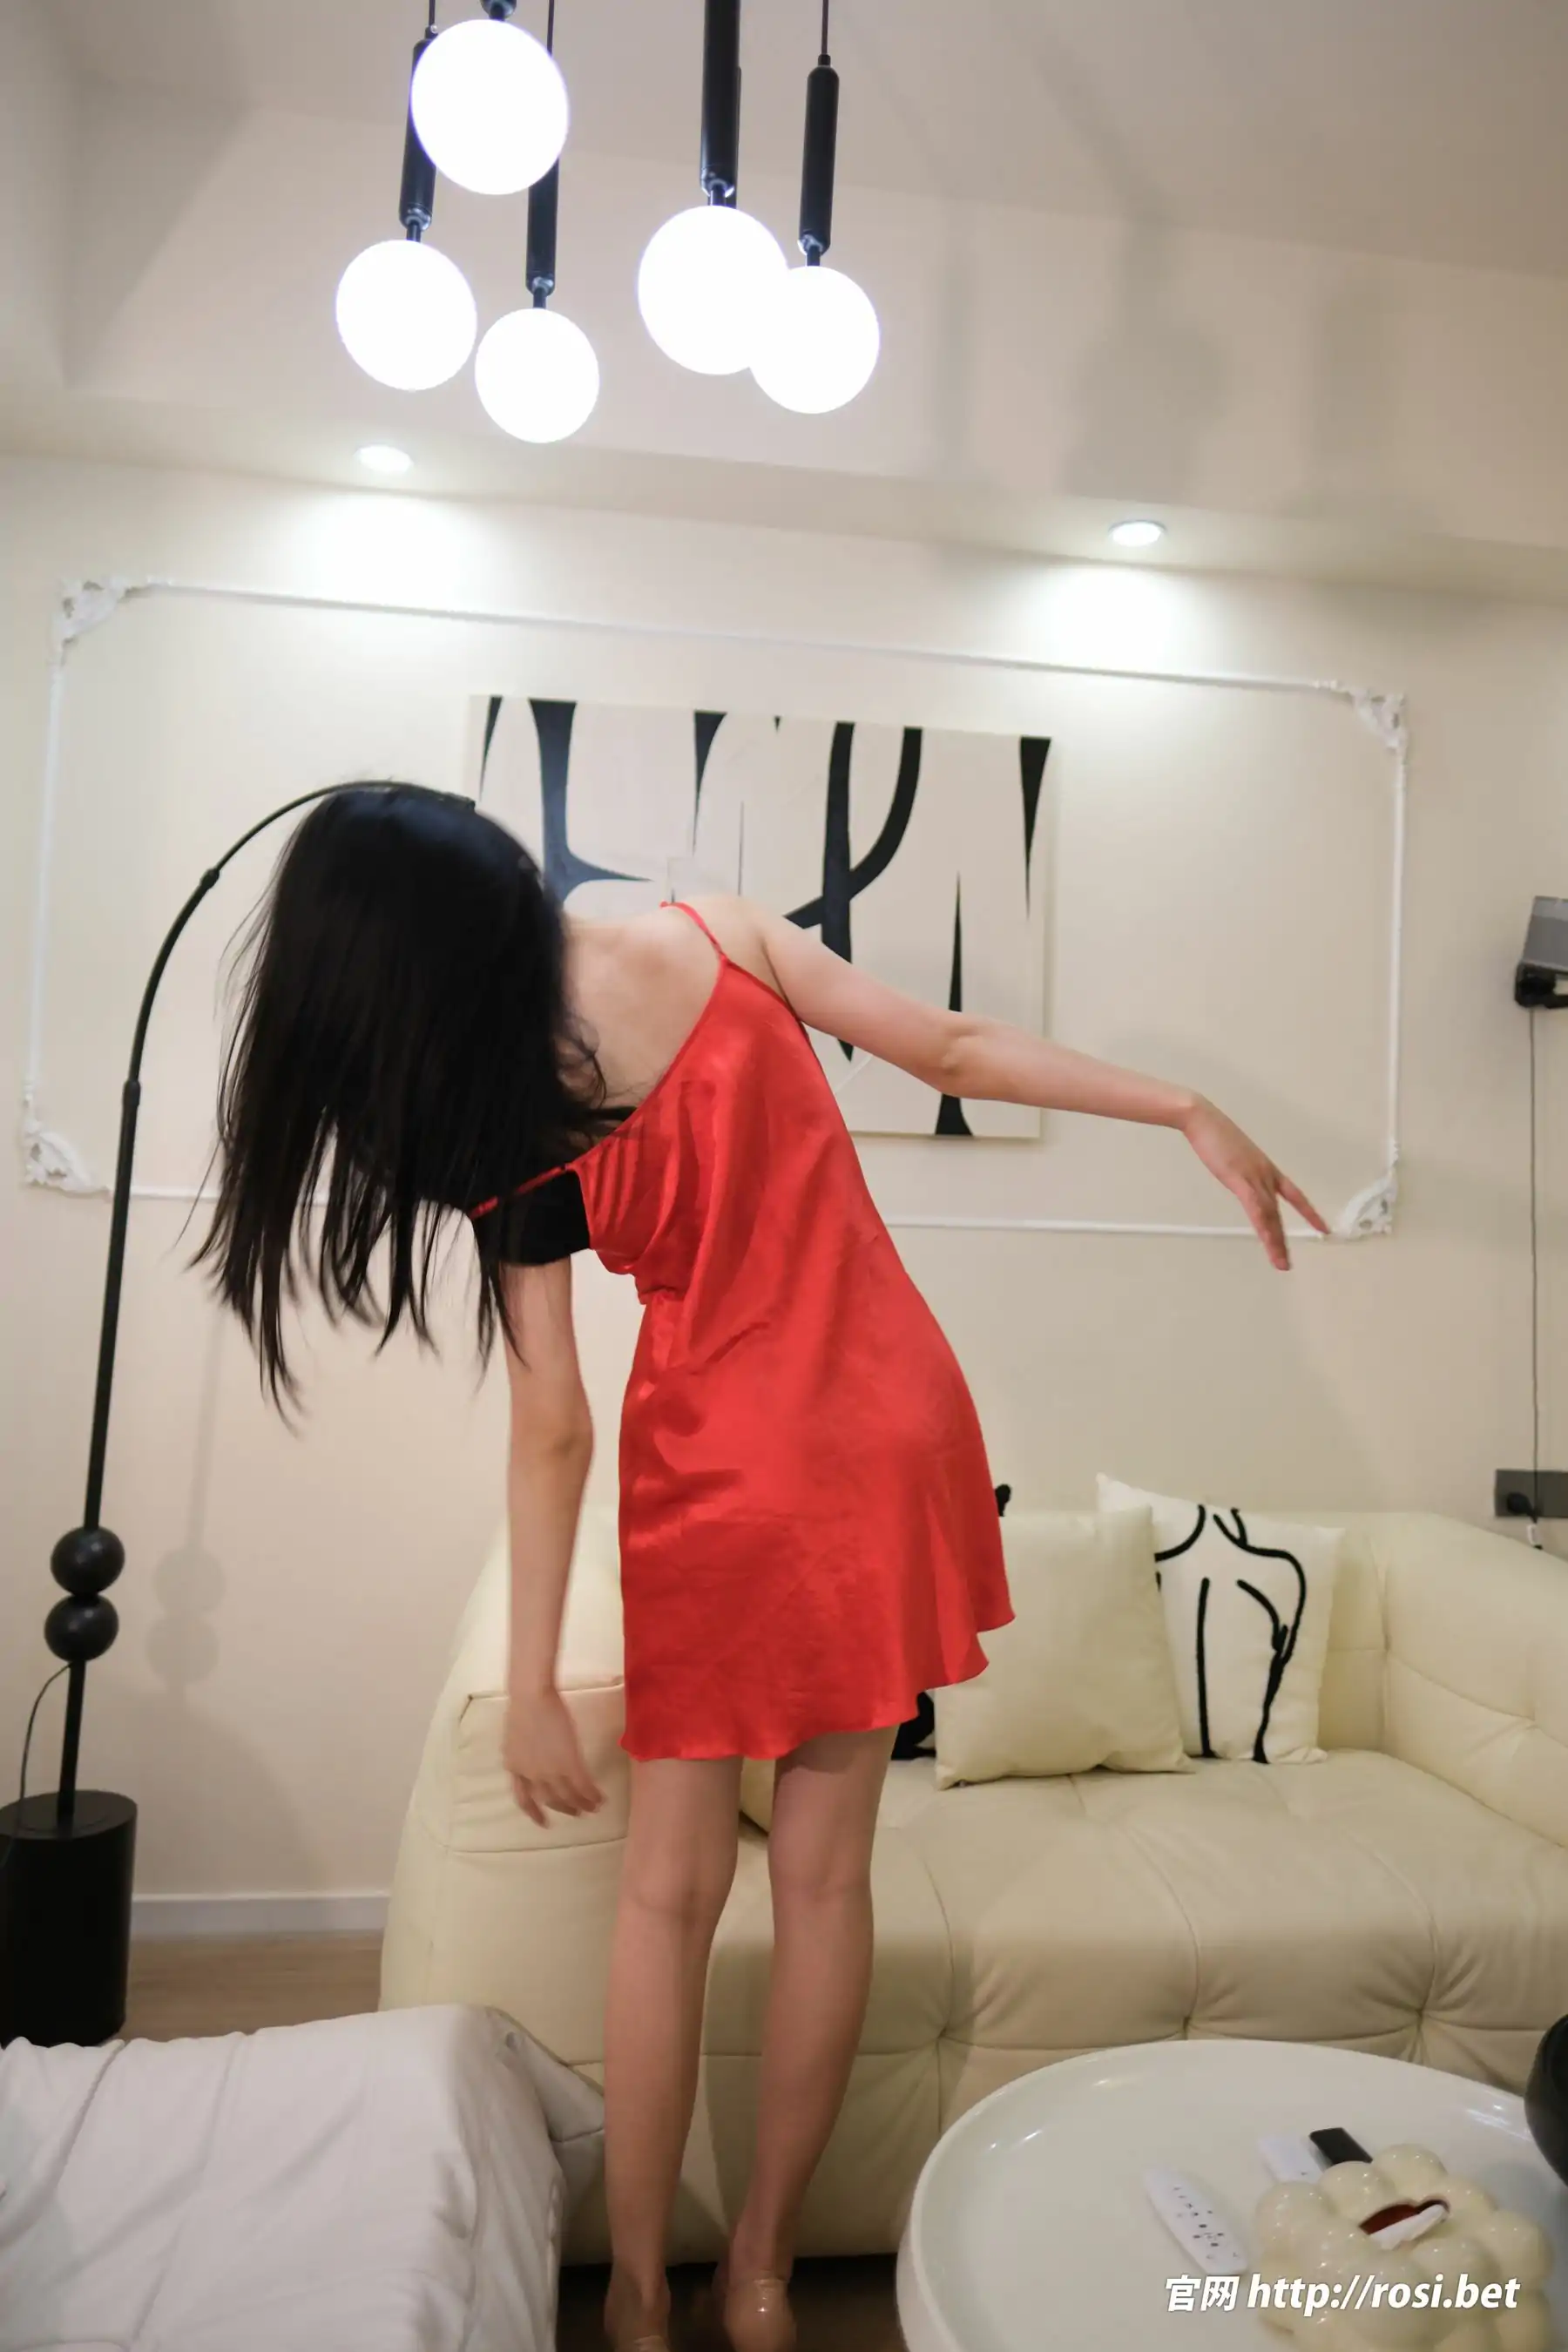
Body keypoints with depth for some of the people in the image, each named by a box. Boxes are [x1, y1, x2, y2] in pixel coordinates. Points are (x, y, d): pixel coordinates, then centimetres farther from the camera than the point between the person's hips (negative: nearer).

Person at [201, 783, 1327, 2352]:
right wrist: (1193, 1114, 5)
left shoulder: (505, 1140, -10)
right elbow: (954, 1054, -4)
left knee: (670, 1886, 17)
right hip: (883, 1432, 3)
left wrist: (532, 1685, 2)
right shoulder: (721, 935, -5)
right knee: (823, 1872, 15)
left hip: (716, 1477, -2)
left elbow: (551, 1428, -8)